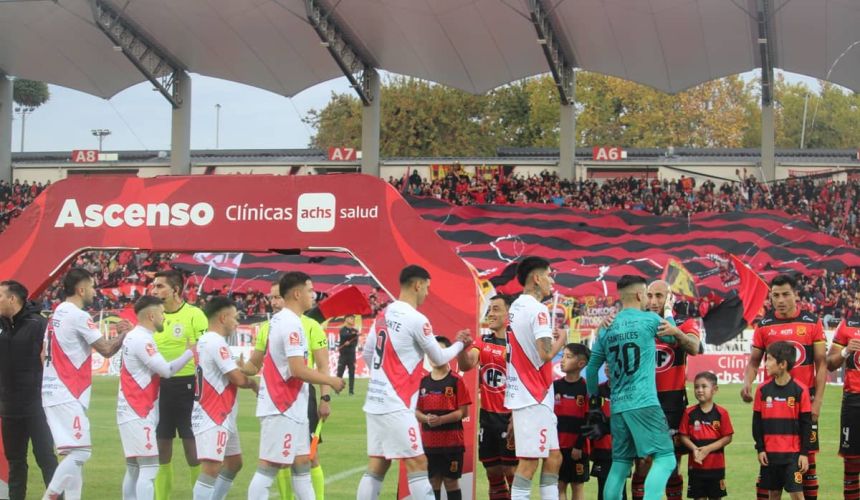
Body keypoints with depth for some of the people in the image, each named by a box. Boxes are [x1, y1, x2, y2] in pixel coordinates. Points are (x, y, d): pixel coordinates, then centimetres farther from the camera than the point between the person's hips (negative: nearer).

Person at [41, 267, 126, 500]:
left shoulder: (57, 314, 15)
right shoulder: (78, 316, -13)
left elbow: (44, 355, 20)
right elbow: (107, 349, -12)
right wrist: (127, 333, 2)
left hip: (55, 392, 10)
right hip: (67, 396, -10)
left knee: (76, 452, 12)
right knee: (80, 452, -12)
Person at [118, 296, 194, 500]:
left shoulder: (133, 337, 15)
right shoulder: (142, 340, -16)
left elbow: (157, 369, 20)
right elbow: (166, 370, -20)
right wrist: (190, 353, -10)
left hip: (134, 413, 10)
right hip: (138, 414, -10)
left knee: (134, 468, 12)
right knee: (149, 468, -11)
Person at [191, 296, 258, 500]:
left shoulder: (205, 341, 15)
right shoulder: (216, 342, -18)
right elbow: (238, 379, -18)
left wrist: (246, 377, 2)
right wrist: (253, 383, 0)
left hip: (221, 417, 11)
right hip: (213, 418, -11)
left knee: (234, 463, 19)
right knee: (211, 469, -14)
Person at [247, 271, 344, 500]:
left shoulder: (279, 319, 13)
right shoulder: (291, 324, -18)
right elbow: (298, 370, -23)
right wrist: (331, 381, -12)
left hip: (289, 406, 10)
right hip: (282, 408, -10)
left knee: (302, 463, 13)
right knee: (269, 468, -7)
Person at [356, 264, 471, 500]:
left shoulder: (383, 315, 10)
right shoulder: (417, 320, -12)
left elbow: (366, 354, 18)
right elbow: (439, 358, -1)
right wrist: (460, 343, 16)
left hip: (375, 402, 8)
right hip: (396, 406, -8)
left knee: (376, 467, 9)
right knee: (418, 465, -4)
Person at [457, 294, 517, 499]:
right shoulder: (482, 343, 8)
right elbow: (466, 365, -9)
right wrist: (462, 347, -29)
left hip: (510, 417, -5)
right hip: (488, 416, 5)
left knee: (511, 471, -6)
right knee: (493, 471, 9)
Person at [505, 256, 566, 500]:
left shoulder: (517, 307, 14)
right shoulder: (537, 309, -15)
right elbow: (546, 354, -23)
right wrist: (561, 340, -5)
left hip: (524, 394, 9)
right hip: (534, 397, -9)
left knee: (553, 457, 13)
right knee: (529, 460, -7)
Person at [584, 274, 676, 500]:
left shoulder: (606, 329, 12)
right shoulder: (649, 319, -2)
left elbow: (592, 369, 17)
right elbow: (671, 336, 18)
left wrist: (594, 401, 28)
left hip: (618, 406, 6)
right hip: (644, 404, -6)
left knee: (620, 463, 13)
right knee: (665, 458, -7)